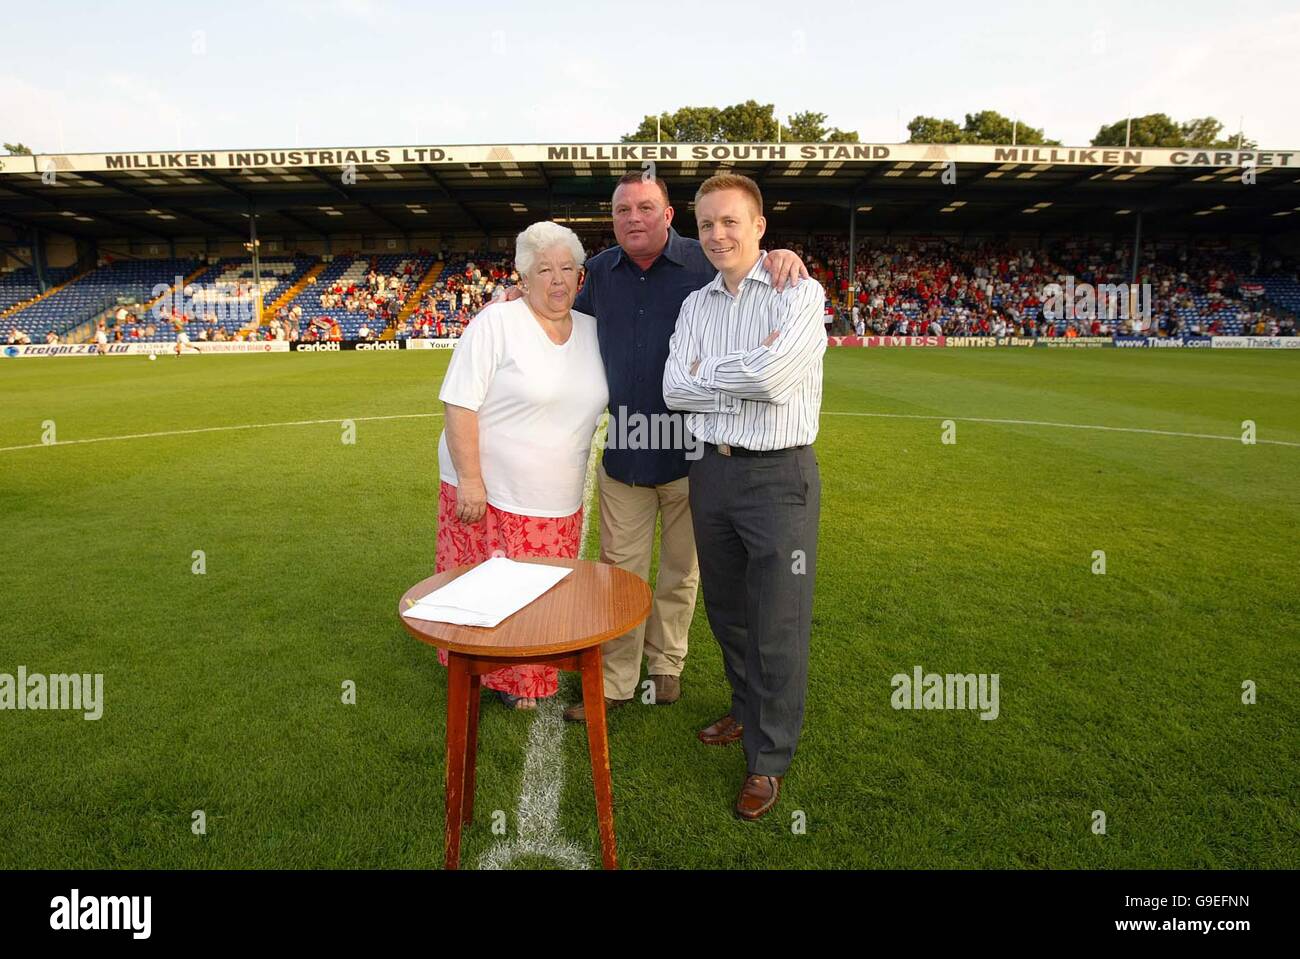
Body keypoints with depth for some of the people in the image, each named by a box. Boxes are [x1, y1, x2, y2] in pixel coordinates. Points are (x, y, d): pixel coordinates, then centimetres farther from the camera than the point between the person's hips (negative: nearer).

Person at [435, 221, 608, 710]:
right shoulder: (496, 323, -11)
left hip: (560, 503, 6)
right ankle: (495, 677, 27)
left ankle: (529, 676, 36)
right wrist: (469, 480, -19)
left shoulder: (593, 331, 6)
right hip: (490, 493, -5)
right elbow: (459, 404, -15)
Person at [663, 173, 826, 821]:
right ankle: (748, 712, 41)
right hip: (712, 471, 6)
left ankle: (769, 759, 18)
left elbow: (773, 377, -22)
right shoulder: (695, 306, 10)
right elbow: (675, 390, -2)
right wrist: (745, 374, -12)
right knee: (725, 611, 18)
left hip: (779, 476, -6)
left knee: (778, 627, 2)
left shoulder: (798, 294, -7)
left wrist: (706, 369, -8)